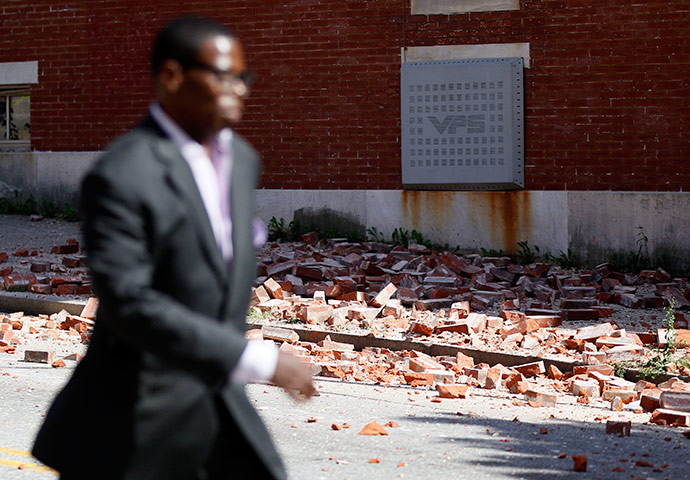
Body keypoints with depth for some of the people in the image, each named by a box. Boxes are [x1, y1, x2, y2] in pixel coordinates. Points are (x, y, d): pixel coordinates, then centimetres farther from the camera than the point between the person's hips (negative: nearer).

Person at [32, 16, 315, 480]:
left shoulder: (242, 158, 8)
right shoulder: (121, 177, -19)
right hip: (138, 415, -7)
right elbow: (128, 302, -27)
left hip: (219, 398, 7)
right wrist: (255, 359, -29)